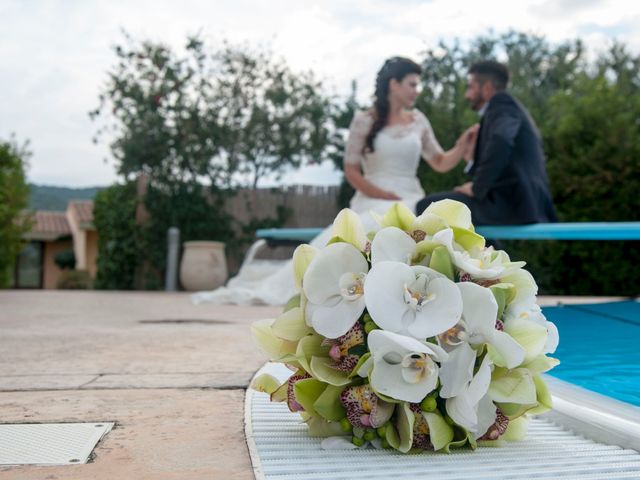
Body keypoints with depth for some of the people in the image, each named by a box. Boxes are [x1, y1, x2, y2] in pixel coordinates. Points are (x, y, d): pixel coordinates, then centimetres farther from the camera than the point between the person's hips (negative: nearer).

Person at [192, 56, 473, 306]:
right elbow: (351, 171, -1)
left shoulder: (418, 120, 16)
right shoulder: (364, 120, 3)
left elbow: (441, 163, 18)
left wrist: (463, 147, -2)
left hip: (410, 201, 4)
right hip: (373, 201, -3)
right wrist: (385, 196, -12)